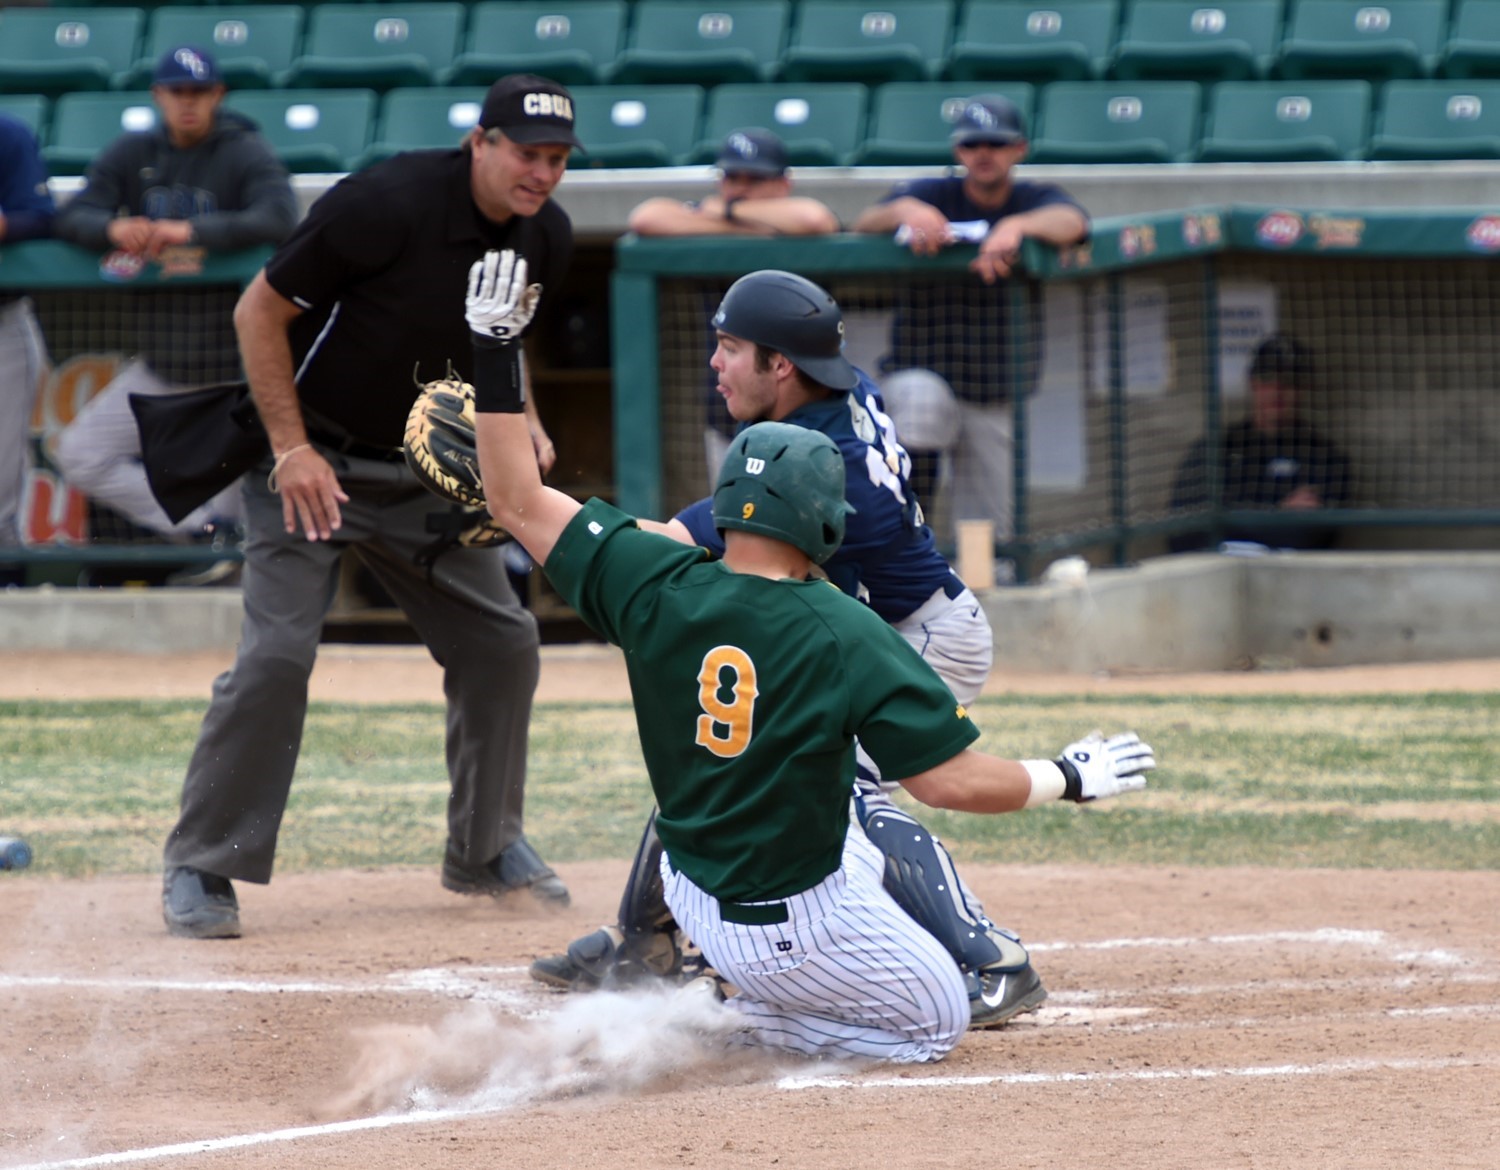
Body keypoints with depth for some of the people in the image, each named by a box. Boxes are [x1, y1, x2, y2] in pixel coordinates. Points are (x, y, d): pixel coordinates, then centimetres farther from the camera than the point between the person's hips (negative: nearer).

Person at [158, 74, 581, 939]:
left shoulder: (545, 238, -4)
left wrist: (522, 420, -2)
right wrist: (293, 449, -22)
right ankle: (202, 868, -8)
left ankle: (487, 848, 24)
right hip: (312, 461, -7)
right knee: (278, 654, -17)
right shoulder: (386, 205, -25)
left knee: (502, 642, 5)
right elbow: (260, 311, -17)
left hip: (426, 473, 7)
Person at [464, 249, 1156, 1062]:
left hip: (691, 894, 8)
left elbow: (517, 502, -8)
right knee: (937, 1023, 15)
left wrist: (494, 351, -7)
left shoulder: (656, 588, -13)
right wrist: (1069, 780, -6)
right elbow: (953, 781, -22)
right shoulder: (848, 637, -23)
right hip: (793, 927, -8)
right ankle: (729, 1027, -4)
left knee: (858, 853, 36)